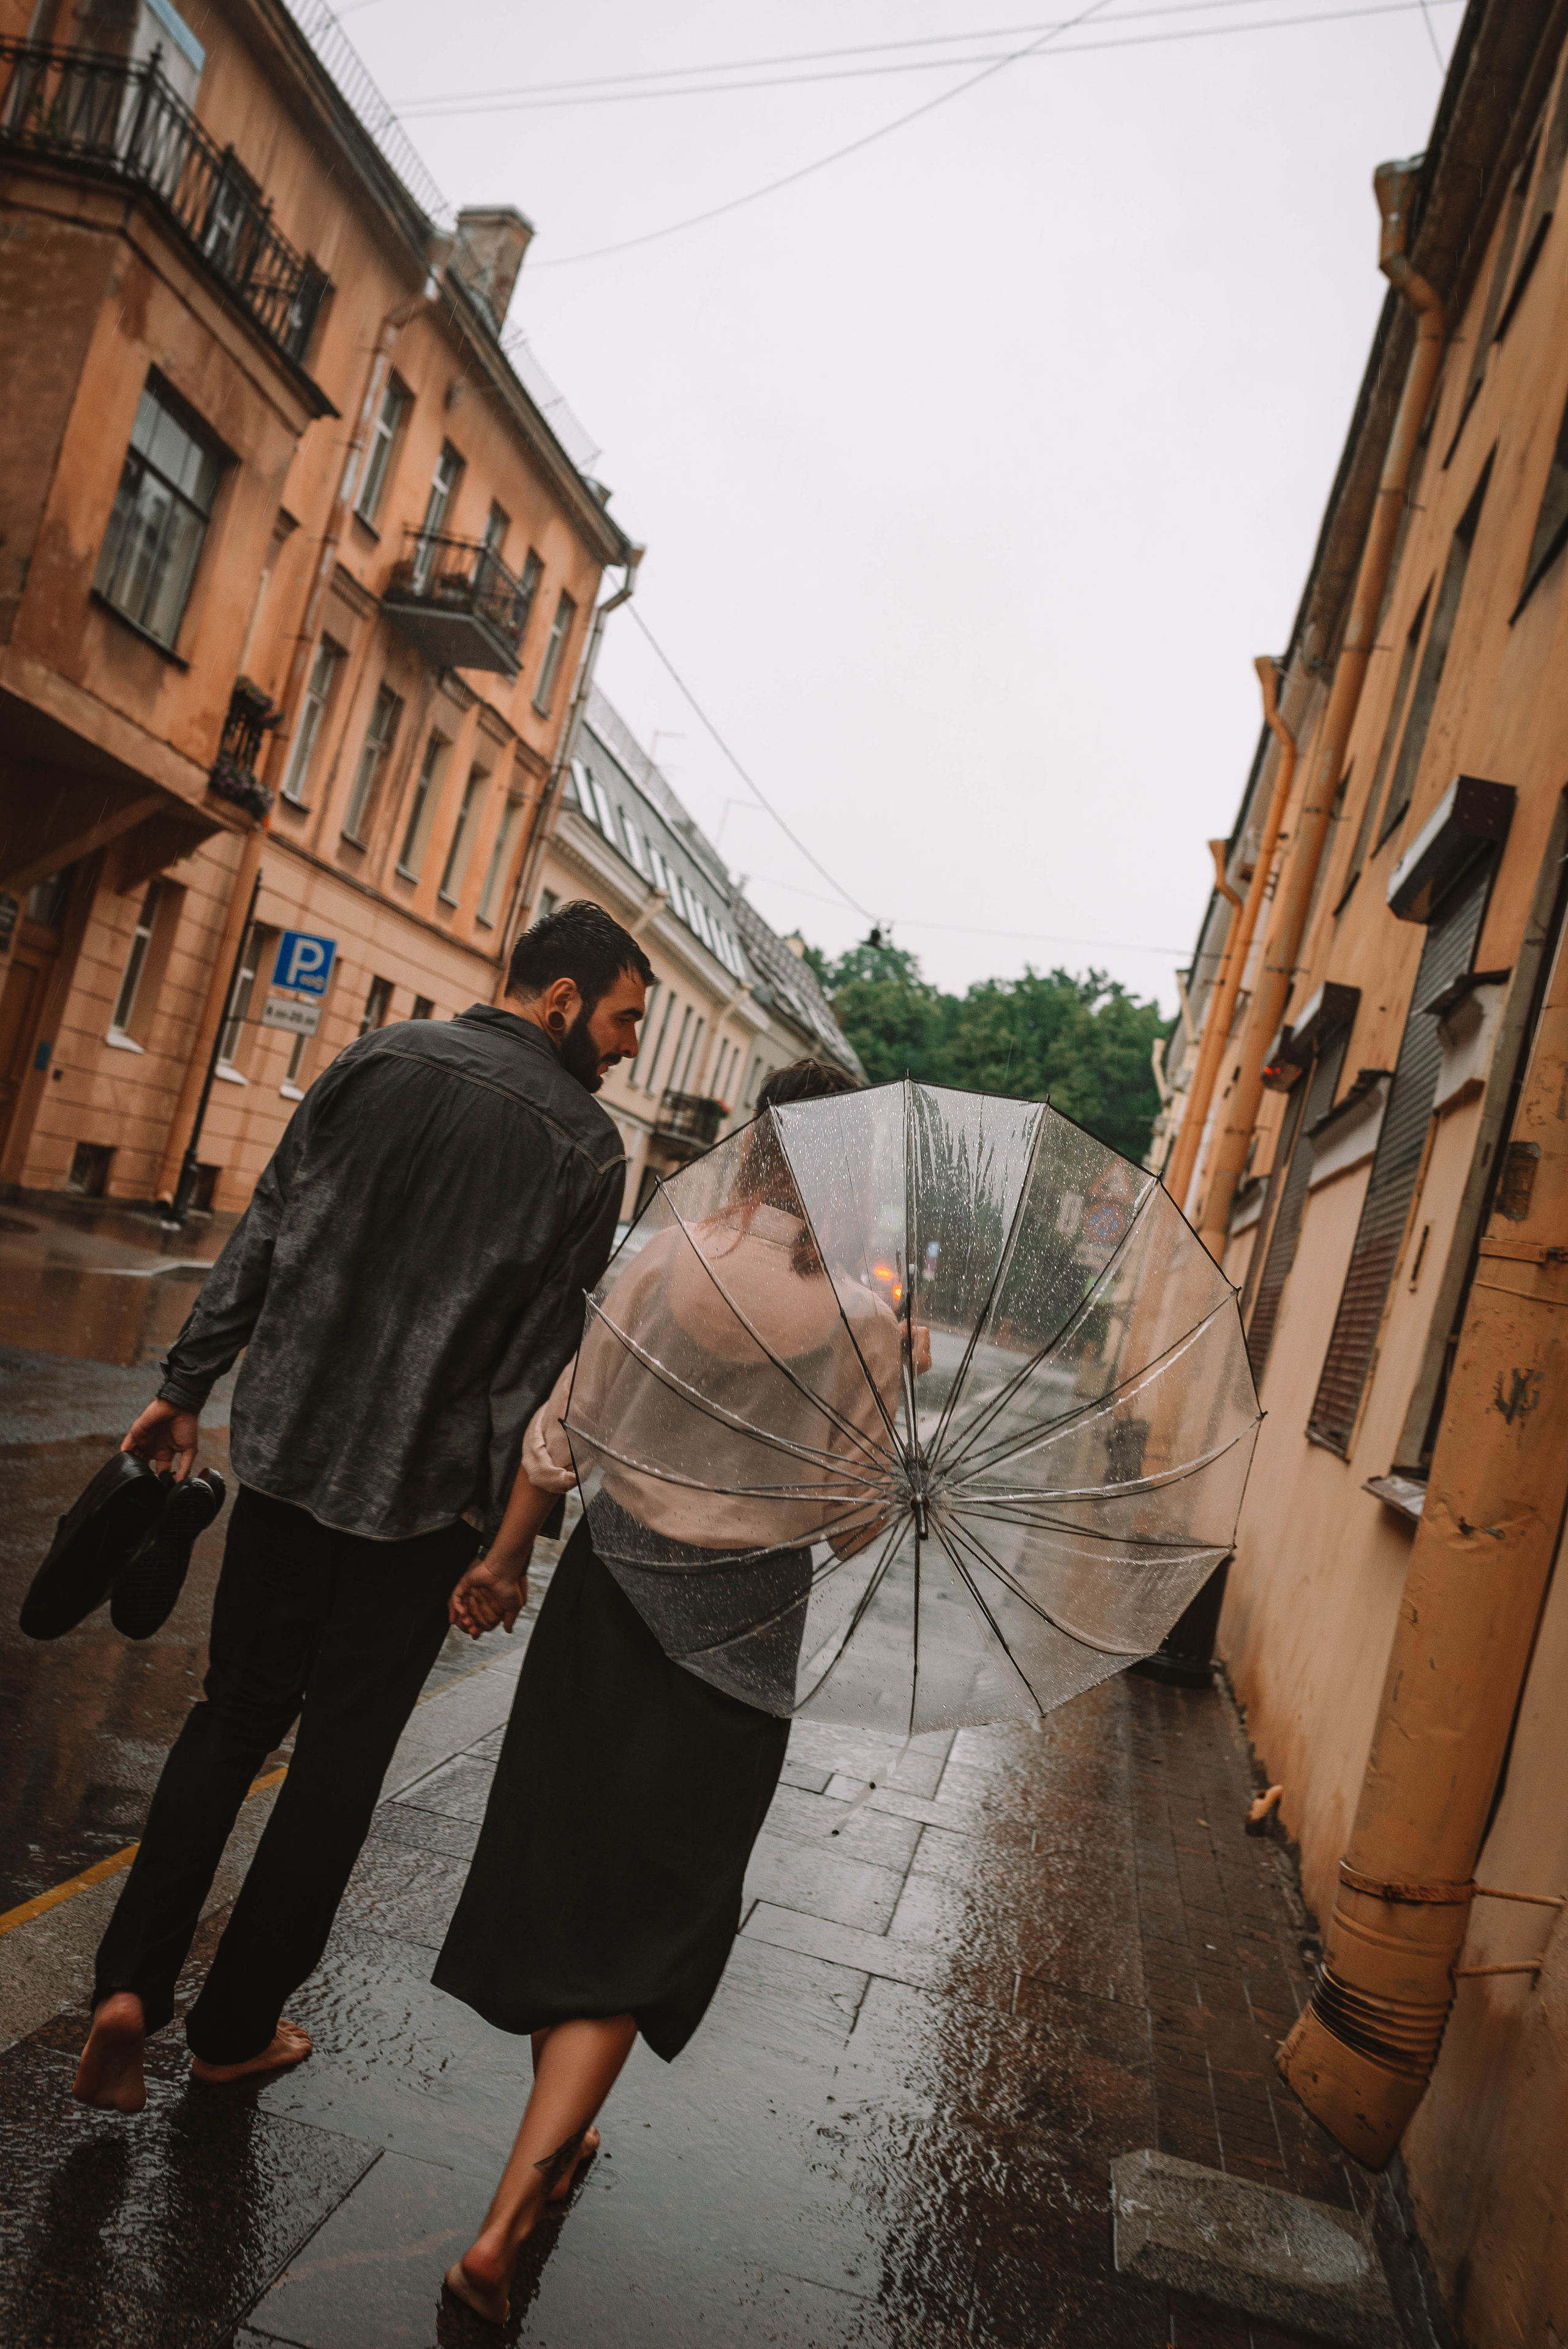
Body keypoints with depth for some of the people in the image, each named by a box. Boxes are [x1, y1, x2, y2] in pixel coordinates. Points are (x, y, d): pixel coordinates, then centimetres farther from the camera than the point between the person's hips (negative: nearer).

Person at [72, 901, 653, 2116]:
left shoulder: (376, 1062, 2)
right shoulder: (585, 1143, -9)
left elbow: (263, 1236, 3)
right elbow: (539, 1357, -10)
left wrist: (186, 1385, 10)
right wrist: (504, 1534, -3)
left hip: (286, 1452, 4)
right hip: (421, 1493, -3)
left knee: (234, 1713, 19)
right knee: (340, 1757, 12)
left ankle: (132, 1984, 11)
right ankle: (236, 2026, 26)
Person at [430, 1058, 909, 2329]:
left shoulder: (665, 1257, -9)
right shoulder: (863, 1323, -14)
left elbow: (565, 1436, -3)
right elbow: (852, 1520, -7)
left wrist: (504, 1560, 11)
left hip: (609, 1590, 3)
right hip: (740, 1624, -2)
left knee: (562, 1860, 21)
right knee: (646, 1905, 11)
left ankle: (553, 2141, 41)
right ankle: (506, 2220, 7)